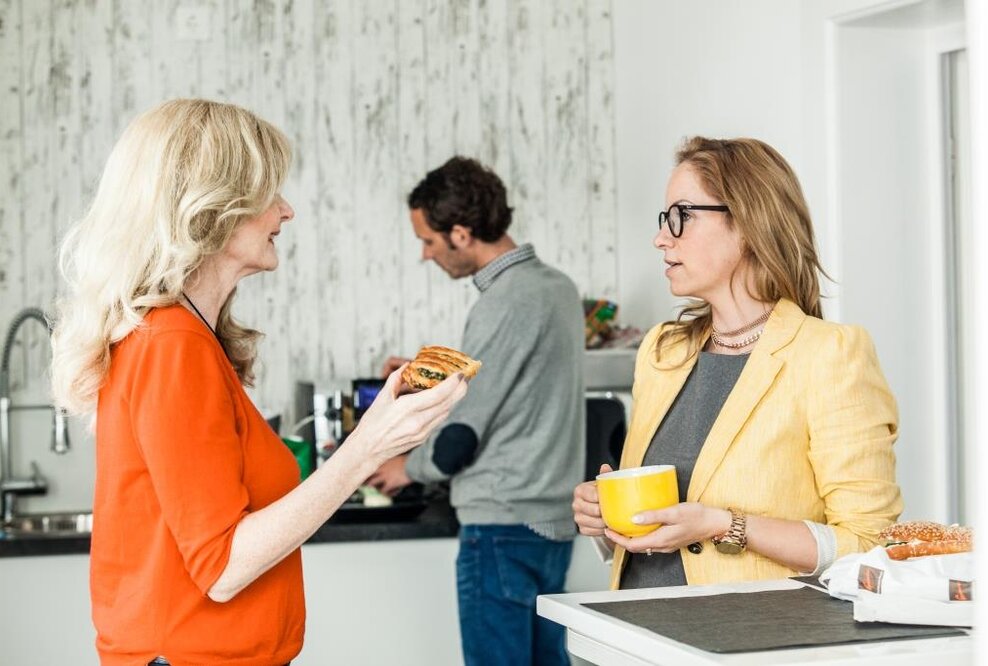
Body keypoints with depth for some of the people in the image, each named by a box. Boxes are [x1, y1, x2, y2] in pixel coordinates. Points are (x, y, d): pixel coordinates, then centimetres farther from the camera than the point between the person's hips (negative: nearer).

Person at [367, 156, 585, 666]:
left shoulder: (505, 305, -18)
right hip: (554, 520, 9)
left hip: (504, 527, -9)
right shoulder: (556, 286, 10)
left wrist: (410, 467, 3)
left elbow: (461, 436, -15)